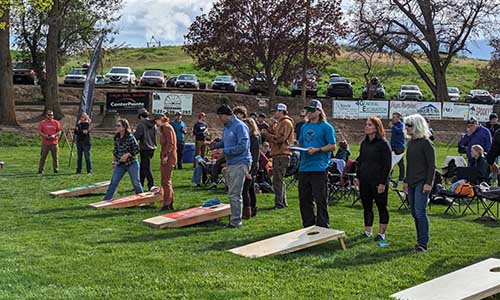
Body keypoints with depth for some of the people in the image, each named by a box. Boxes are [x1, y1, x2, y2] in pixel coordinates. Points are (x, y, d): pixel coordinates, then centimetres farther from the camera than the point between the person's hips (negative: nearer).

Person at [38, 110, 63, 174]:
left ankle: (56, 169, 11)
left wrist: (54, 135, -11)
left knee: (55, 157, 3)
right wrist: (45, 136, -13)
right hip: (45, 143, -1)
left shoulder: (56, 122, 7)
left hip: (54, 143, 1)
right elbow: (39, 131, 4)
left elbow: (59, 131, 6)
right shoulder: (42, 122, 6)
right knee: (43, 157, 1)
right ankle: (40, 170, 7)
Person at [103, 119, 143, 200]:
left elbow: (136, 149, -13)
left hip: (132, 164, -5)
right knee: (113, 182, 1)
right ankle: (106, 199, 4)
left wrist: (127, 155, -18)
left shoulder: (130, 137, -14)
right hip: (120, 164, 5)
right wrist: (114, 161, 13)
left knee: (136, 183, 5)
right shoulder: (117, 138, 4)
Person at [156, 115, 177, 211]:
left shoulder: (166, 127, -10)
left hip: (168, 157, -10)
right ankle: (170, 203, 21)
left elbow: (170, 143, -19)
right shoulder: (164, 128, 20)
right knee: (167, 181, 15)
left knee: (165, 181, -7)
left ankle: (167, 204, -4)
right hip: (165, 157, 10)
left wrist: (166, 156, -21)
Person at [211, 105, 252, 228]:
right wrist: (216, 145, 2)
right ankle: (234, 218, 25)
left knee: (235, 194, -9)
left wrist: (224, 152, -22)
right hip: (230, 163, 10)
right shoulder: (226, 127, 15)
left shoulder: (240, 126, -15)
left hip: (240, 163, -10)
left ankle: (236, 221, -3)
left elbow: (242, 146, -22)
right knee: (232, 193, 16)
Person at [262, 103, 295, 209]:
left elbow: (279, 138, -19)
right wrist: (267, 132, 3)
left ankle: (279, 203, -10)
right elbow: (273, 135, 21)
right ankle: (283, 202, 22)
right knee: (279, 179, 15)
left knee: (278, 180, -11)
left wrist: (266, 134, -10)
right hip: (277, 155, 11)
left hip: (282, 155, -11)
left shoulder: (286, 123, -10)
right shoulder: (279, 123, 23)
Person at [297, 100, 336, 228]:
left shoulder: (326, 127, -3)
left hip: (319, 168, -7)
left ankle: (323, 227, 4)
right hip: (304, 167, 7)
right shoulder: (304, 127, 18)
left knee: (321, 200, -4)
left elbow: (332, 146, -7)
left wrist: (317, 150, -18)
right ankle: (308, 225, 23)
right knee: (304, 199, 12)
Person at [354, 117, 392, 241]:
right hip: (365, 181, 7)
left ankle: (382, 233, 10)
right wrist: (358, 177, 12)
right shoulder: (364, 143, 11)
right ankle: (368, 231, 19)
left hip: (378, 181, -7)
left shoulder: (383, 144, -9)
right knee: (367, 206, 10)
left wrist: (382, 182, -16)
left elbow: (387, 165, -12)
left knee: (381, 207, 3)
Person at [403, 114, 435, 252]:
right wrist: (406, 181, 18)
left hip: (422, 183, -8)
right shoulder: (411, 142, 13)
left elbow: (432, 165, -12)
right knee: (414, 212, 9)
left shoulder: (426, 143, -10)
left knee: (420, 212, -9)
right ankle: (420, 240, 18)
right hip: (412, 183, 8)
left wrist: (428, 183, -18)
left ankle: (423, 243, -4)